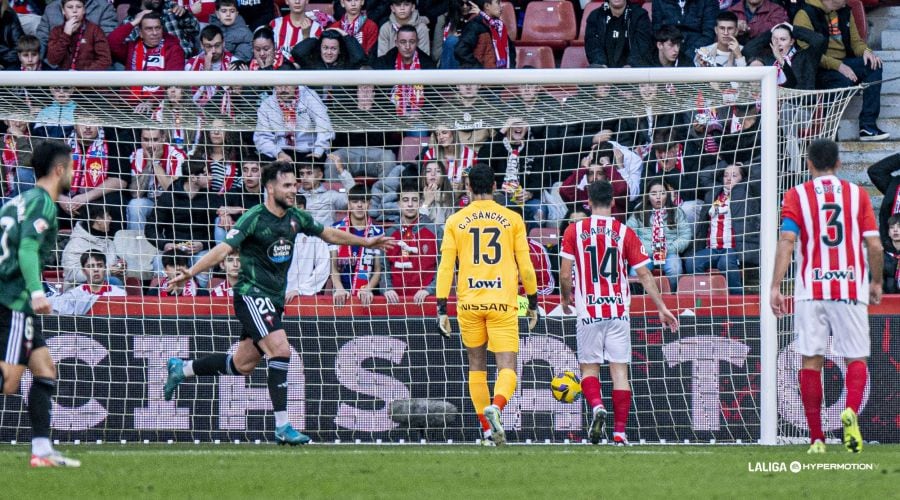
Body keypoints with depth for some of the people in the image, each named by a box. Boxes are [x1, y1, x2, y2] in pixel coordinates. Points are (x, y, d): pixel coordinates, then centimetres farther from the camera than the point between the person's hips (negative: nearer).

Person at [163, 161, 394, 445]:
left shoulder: (295, 217, 8)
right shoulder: (254, 218, -14)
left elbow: (328, 234, 24)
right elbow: (224, 249, -22)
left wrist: (366, 243, 32)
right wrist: (191, 272, -34)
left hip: (274, 299, 8)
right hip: (252, 294, -8)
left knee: (242, 365, 12)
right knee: (281, 350, -21)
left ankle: (181, 369, 34)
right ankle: (282, 427, -18)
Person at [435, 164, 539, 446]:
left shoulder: (455, 222, 4)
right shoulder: (512, 219, 3)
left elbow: (445, 267, 0)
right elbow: (525, 265, 5)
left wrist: (442, 309, 2)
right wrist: (533, 302, 15)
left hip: (469, 303, 1)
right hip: (503, 302, -1)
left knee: (476, 366, 16)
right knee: (507, 367, -3)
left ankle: (488, 431, 15)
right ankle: (495, 407, -33)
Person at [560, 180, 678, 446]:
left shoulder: (574, 231, 0)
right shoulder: (625, 233, 1)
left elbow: (565, 275, -2)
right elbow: (644, 275, 1)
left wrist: (566, 298, 18)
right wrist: (662, 308, 8)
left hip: (589, 312, -1)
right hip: (618, 312, 1)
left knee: (589, 367, 10)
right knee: (620, 370, 3)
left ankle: (596, 406, -19)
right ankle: (619, 432, -2)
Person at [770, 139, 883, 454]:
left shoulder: (797, 196, 3)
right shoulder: (857, 194, 6)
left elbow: (786, 241, -8)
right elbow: (875, 245, 2)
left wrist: (775, 287, -10)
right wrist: (876, 282, 16)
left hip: (811, 290, 0)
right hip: (851, 288, 0)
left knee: (811, 360, 4)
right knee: (856, 357, 6)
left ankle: (816, 437, -1)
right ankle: (851, 411, -24)